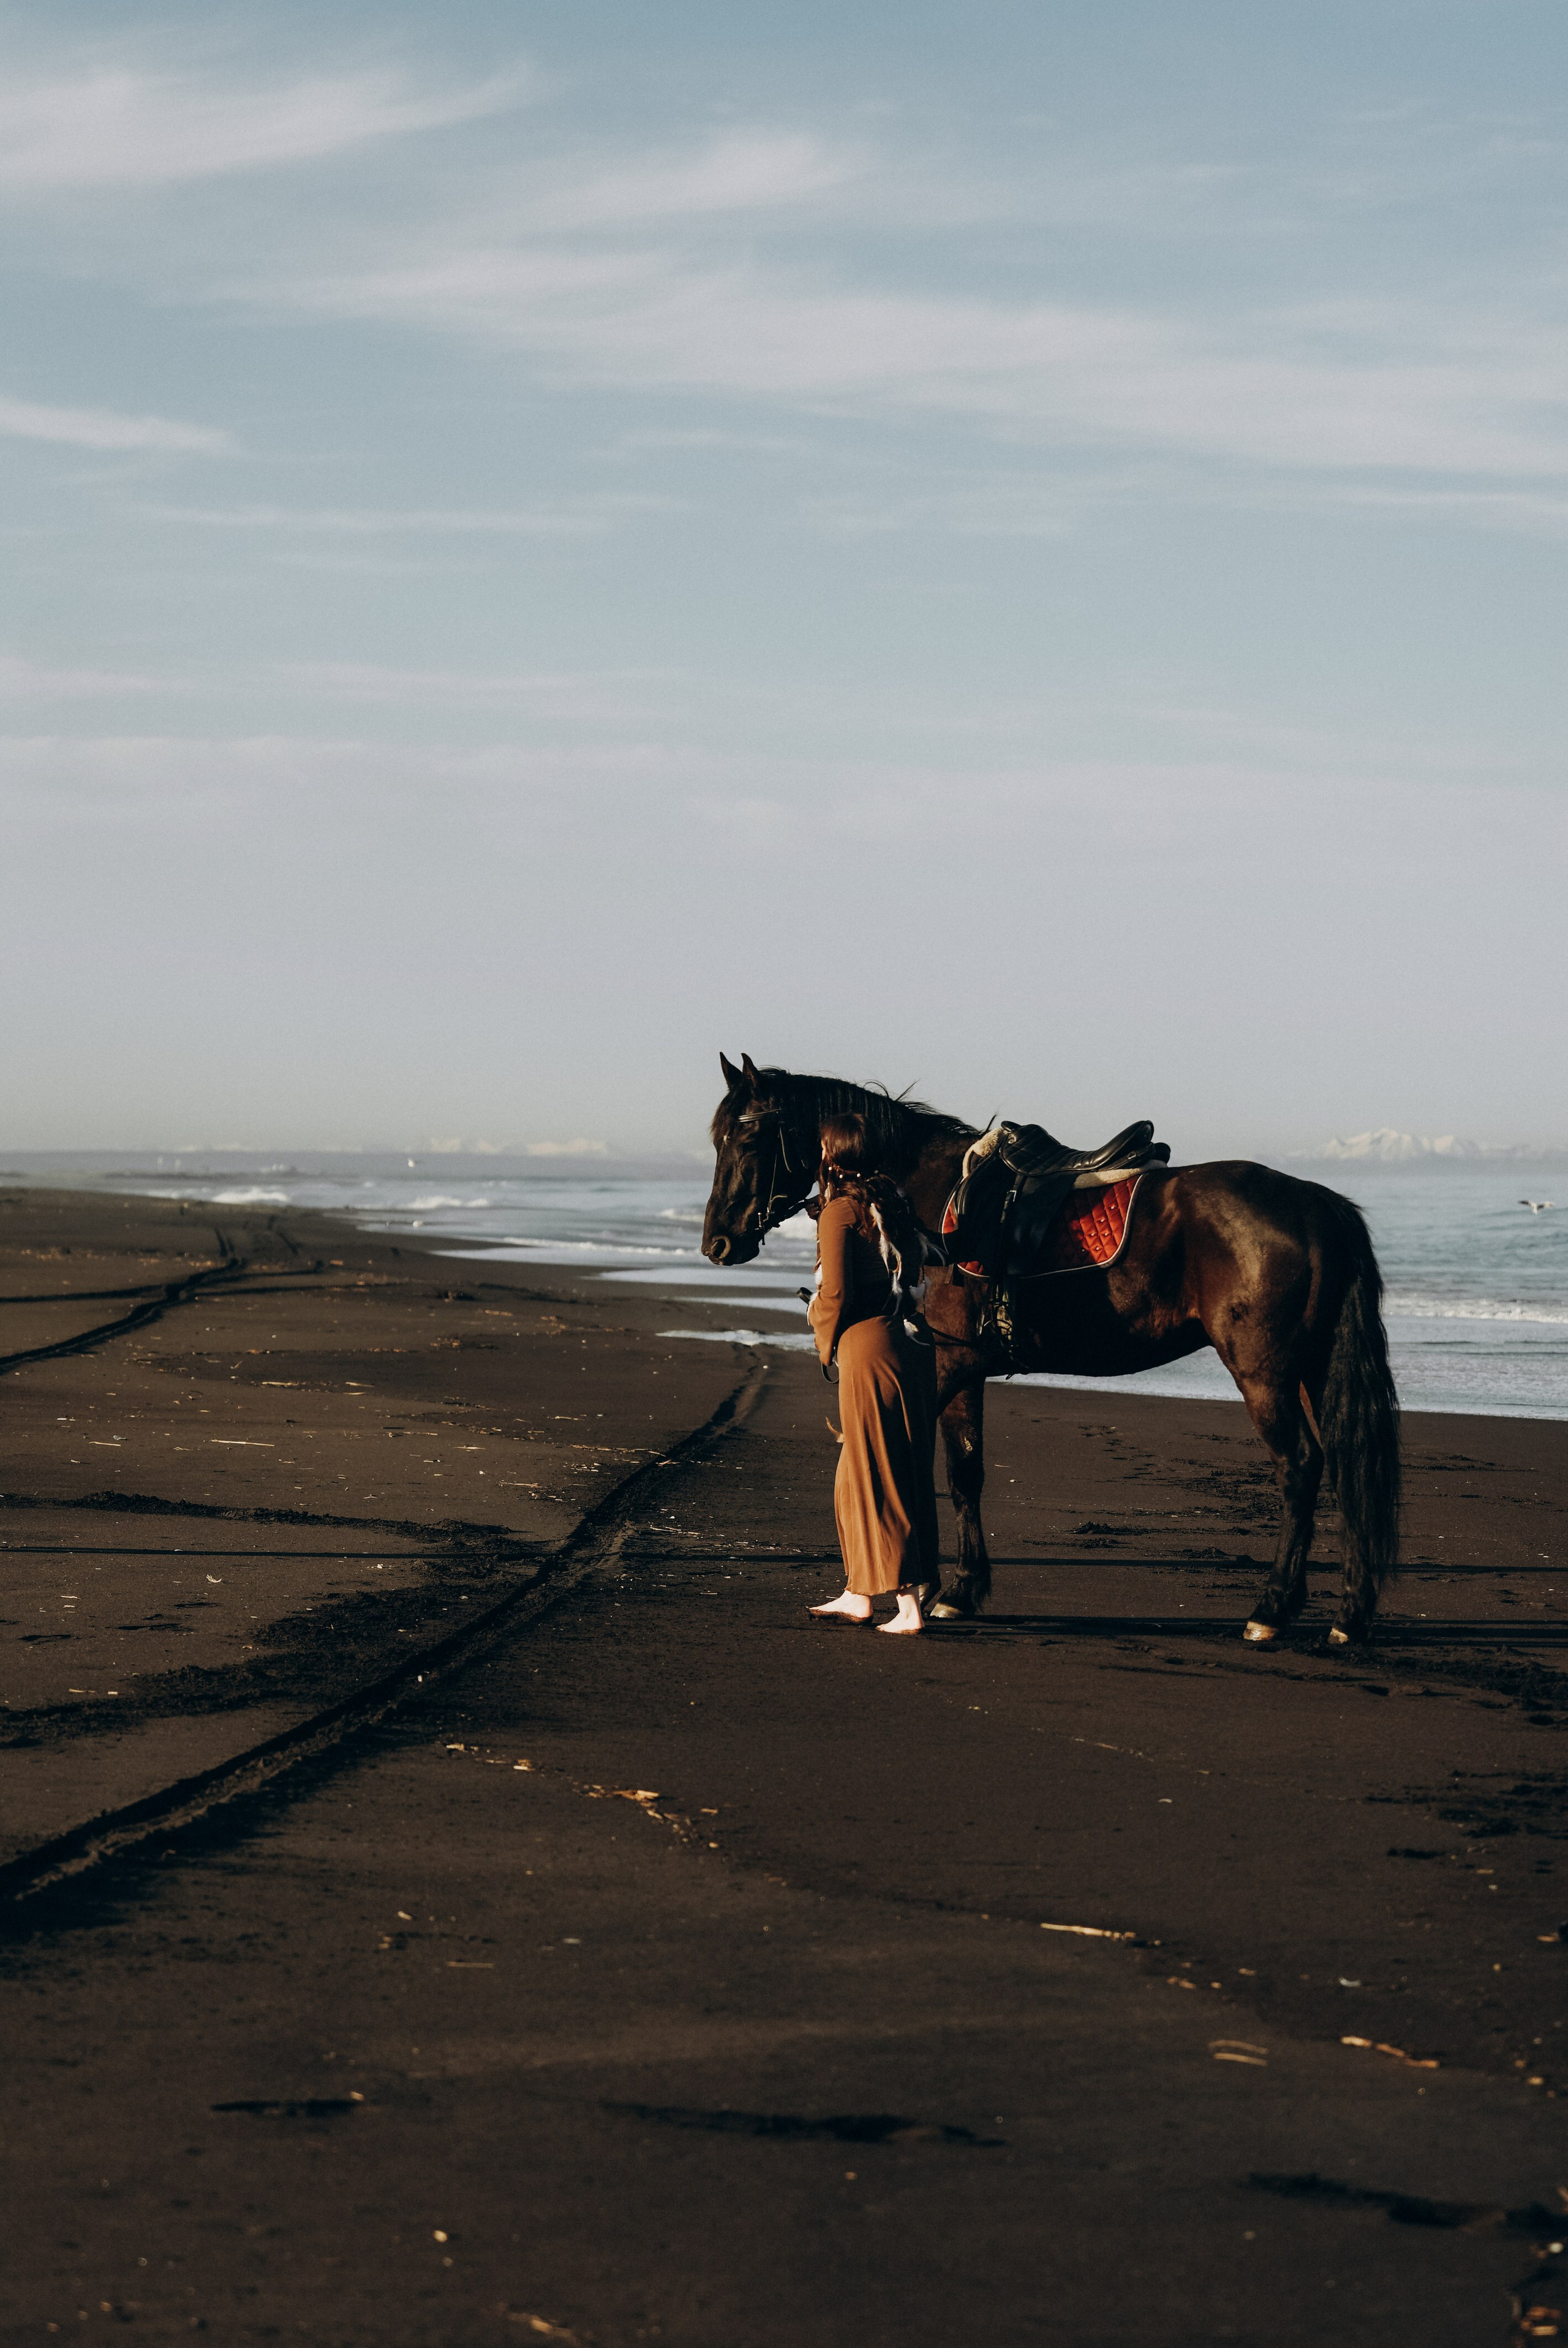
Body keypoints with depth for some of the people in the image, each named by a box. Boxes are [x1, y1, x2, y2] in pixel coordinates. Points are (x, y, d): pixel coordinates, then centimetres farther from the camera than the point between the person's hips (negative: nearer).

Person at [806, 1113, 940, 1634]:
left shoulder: (839, 1211, -10)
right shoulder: (894, 1201, 11)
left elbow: (835, 1293, -15)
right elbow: (911, 1275, 13)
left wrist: (827, 1342, 5)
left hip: (866, 1344, -8)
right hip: (912, 1342, 8)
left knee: (877, 1479, -1)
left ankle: (909, 1604, -2)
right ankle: (859, 1594, 25)